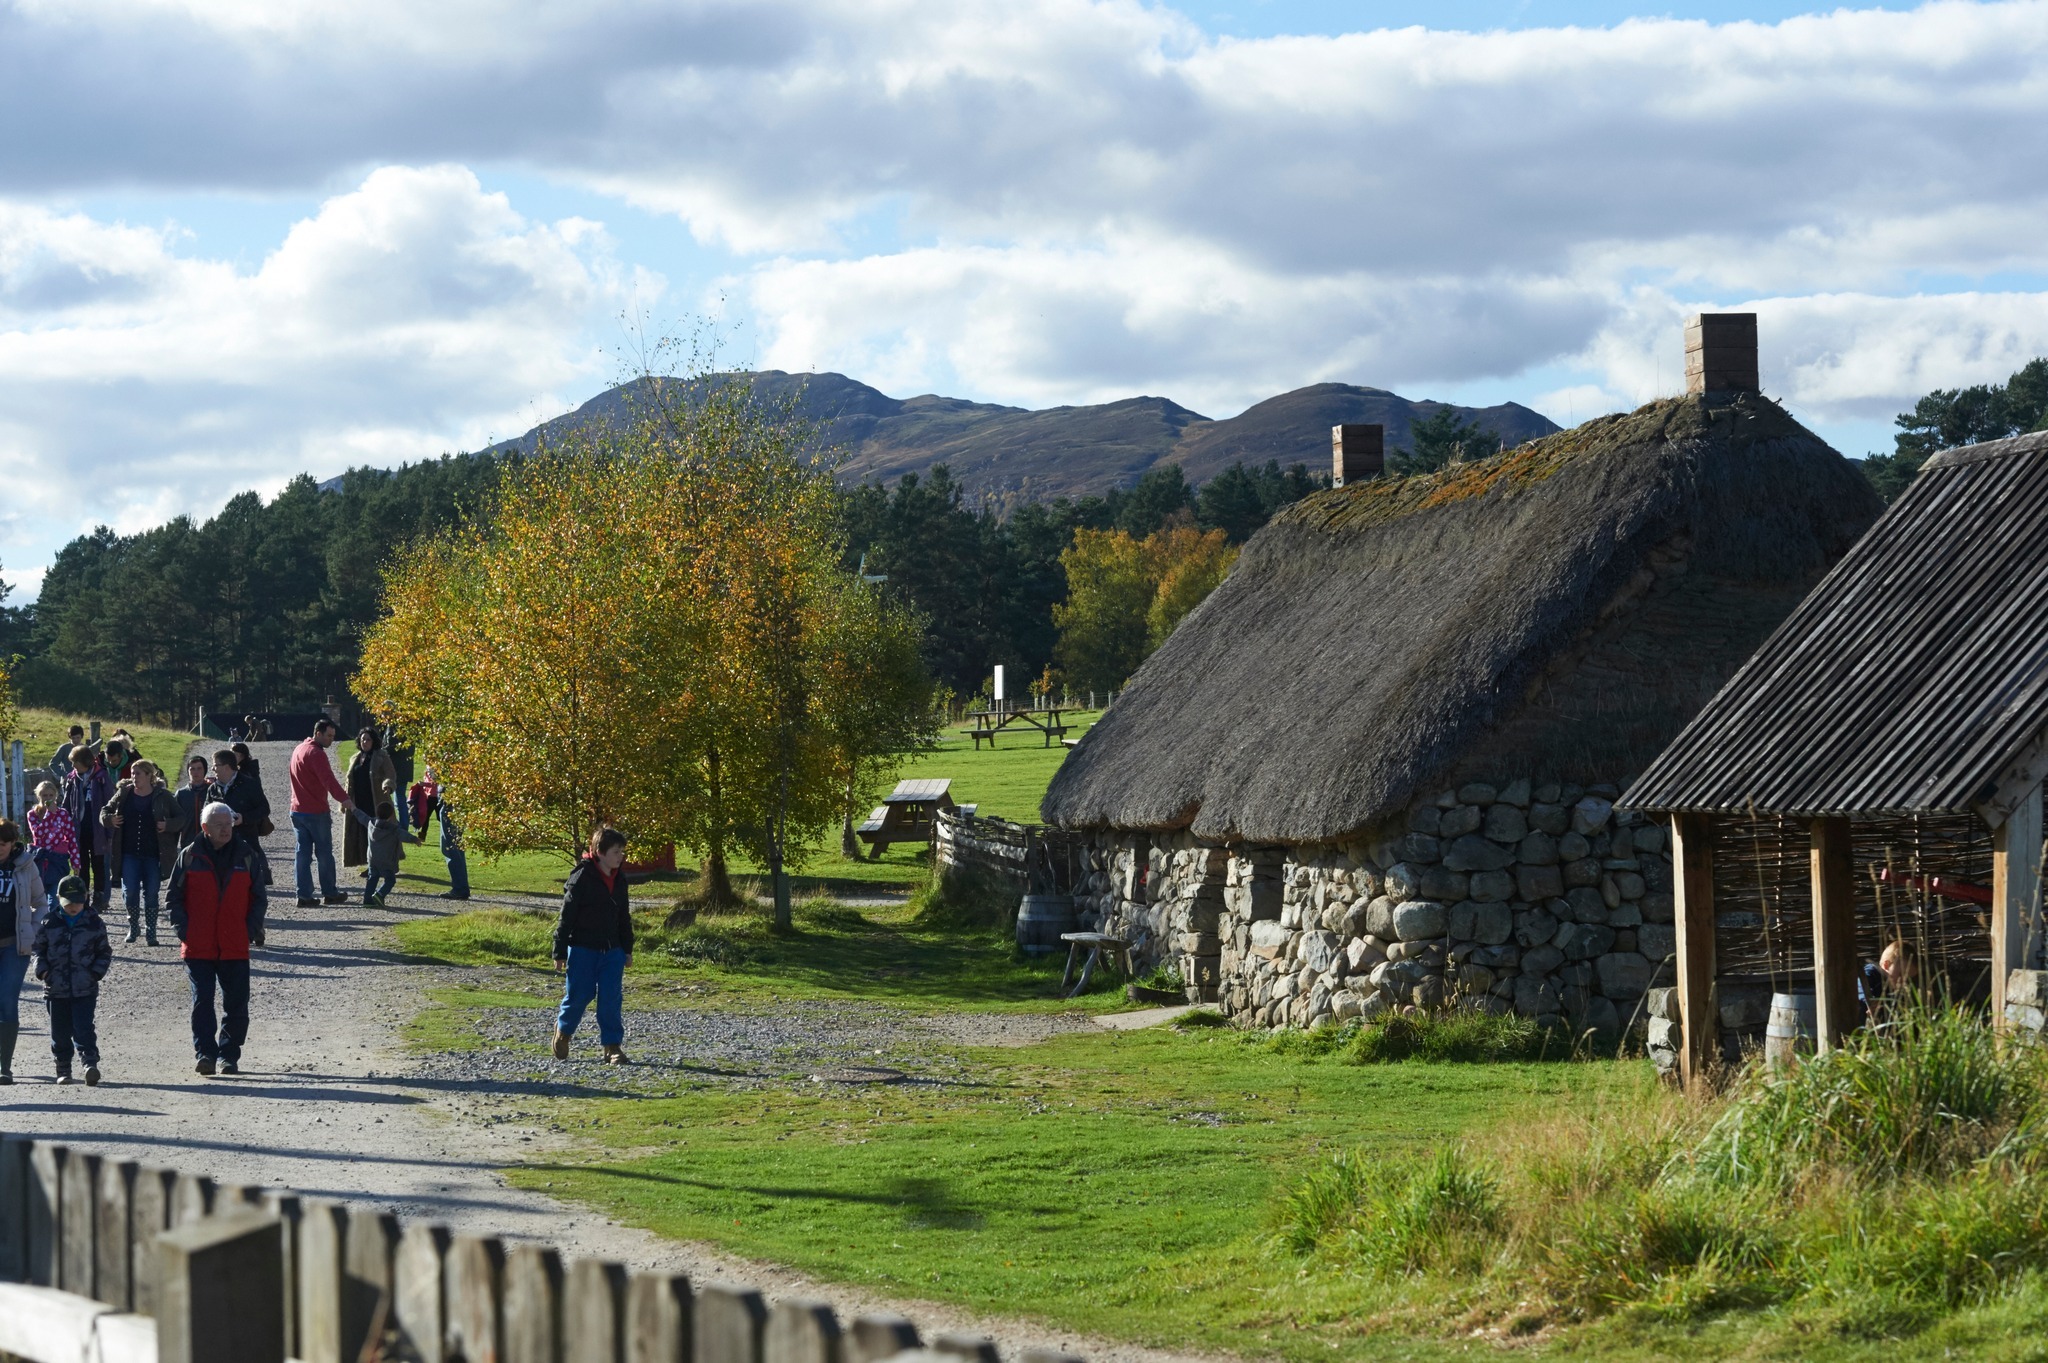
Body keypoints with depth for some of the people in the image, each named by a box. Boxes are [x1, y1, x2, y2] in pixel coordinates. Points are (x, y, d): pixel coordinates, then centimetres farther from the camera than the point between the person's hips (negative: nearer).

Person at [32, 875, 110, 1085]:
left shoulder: (94, 923, 2)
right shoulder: (49, 923, 4)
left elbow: (104, 952, 10)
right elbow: (38, 948, 11)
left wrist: (97, 972, -3)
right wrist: (42, 971, -3)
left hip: (85, 989, -2)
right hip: (56, 988, 2)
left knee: (83, 1028, -14)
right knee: (59, 1032, 6)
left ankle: (90, 1063, -18)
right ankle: (63, 1069, 17)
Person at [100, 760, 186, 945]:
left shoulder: (163, 796, -1)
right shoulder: (124, 794, 4)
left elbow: (181, 818, 3)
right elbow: (105, 812, 15)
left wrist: (168, 825, -15)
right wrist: (109, 819, -6)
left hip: (153, 855, -2)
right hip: (130, 854, 2)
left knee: (151, 894, 2)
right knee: (129, 891, -3)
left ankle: (151, 932, 12)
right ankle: (133, 927, 18)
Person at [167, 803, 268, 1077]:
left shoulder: (246, 856, 6)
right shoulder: (190, 857, 3)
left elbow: (260, 898, 11)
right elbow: (174, 897, 7)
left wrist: (252, 930, -1)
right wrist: (183, 929, -5)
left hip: (235, 948, 1)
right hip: (198, 947, -1)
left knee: (236, 1005, 3)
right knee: (201, 1002, -5)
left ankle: (229, 1055, 14)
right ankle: (205, 1053, -2)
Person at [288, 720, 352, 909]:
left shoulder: (298, 750, 14)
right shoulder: (315, 753, -15)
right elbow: (328, 779, -29)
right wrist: (344, 798, -39)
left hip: (297, 810, 8)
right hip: (316, 812, -8)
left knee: (302, 854, 5)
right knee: (324, 854, 4)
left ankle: (304, 895, 1)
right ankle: (329, 893, 11)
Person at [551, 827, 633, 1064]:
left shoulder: (619, 880, 7)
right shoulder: (582, 878, -12)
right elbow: (567, 915, -10)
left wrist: (627, 947, 17)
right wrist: (560, 952, -10)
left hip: (611, 950, 5)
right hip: (583, 949, -5)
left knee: (612, 998, -2)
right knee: (579, 994, 0)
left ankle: (613, 1046, 3)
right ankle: (563, 1029, 28)